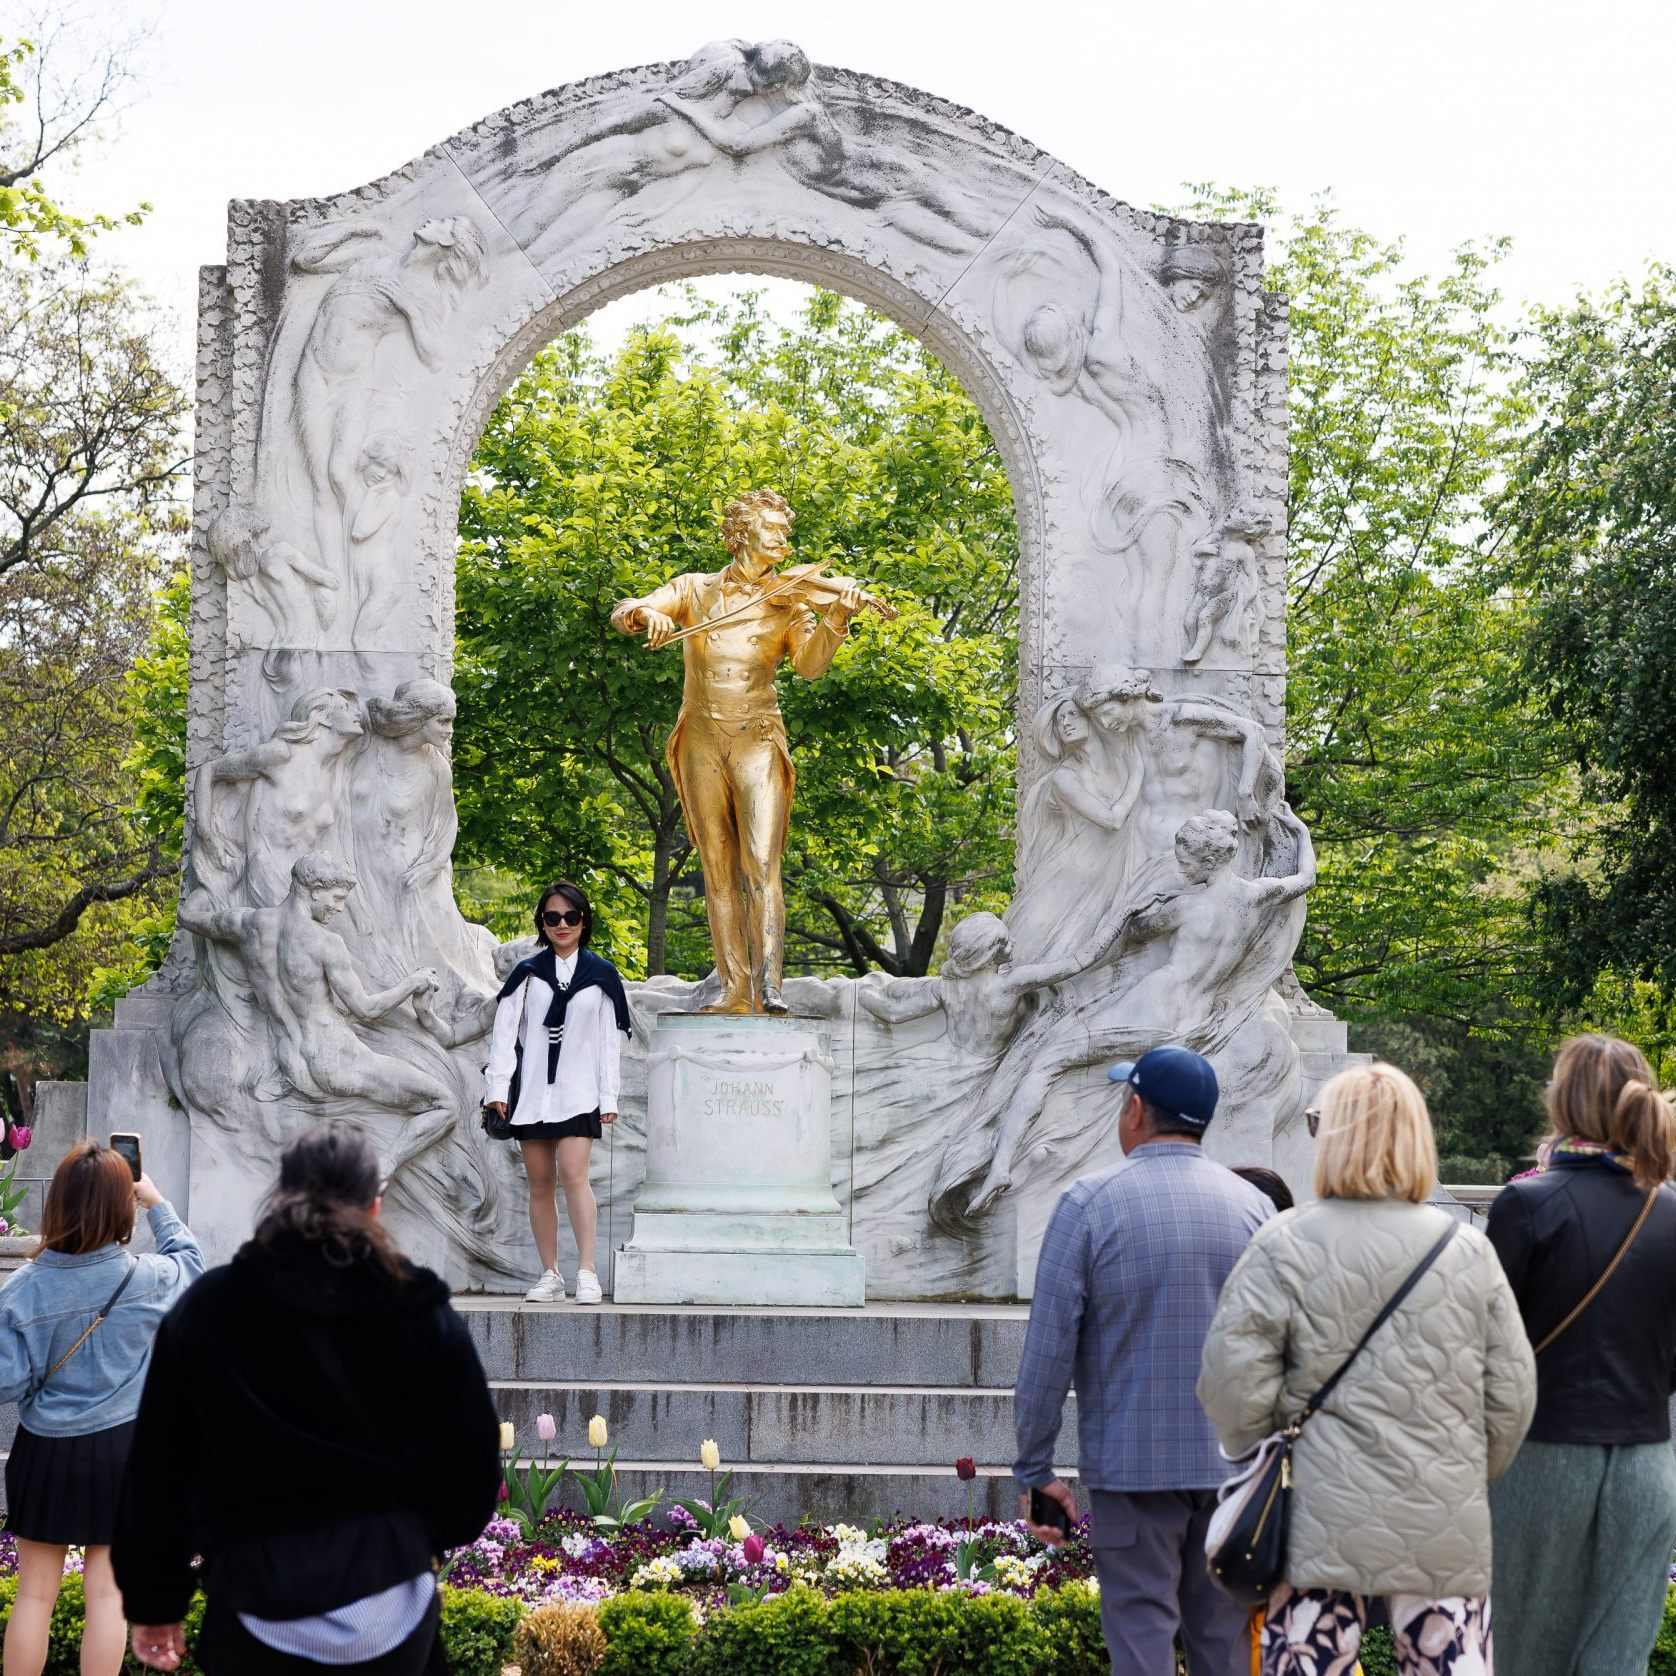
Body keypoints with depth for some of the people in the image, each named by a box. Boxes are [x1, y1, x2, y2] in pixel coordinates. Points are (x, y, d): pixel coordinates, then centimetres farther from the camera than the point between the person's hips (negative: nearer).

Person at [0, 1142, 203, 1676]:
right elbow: (188, 1260, 13)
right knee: (106, 1593, 8)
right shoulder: (146, 1279, -11)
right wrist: (158, 1204, 24)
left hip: (45, 1451, -1)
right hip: (119, 1448, 1)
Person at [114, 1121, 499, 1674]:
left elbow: (157, 1472, 1)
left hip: (257, 1613, 0)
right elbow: (471, 1467, 0)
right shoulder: (423, 1314, -5)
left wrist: (154, 1603, 11)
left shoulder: (204, 1311, -3)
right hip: (390, 1608, 0)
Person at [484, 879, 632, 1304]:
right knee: (540, 1184, 3)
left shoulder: (601, 975, 6)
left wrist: (609, 1097, 2)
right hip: (532, 1090, 2)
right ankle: (550, 1276, 8)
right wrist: (497, 1088, -4)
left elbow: (610, 1039, 7)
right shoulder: (527, 972, 8)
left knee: (573, 1174, -17)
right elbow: (505, 1030, 4)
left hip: (579, 1093, -2)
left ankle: (587, 1272, -18)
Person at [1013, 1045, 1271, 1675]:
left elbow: (1049, 1350, -8)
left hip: (1133, 1464, -3)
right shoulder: (1253, 1205, 4)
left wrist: (1034, 1470, -2)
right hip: (1234, 1462, 3)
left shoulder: (1090, 1204, -7)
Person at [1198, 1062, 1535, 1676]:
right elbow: (1510, 1393, 5)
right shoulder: (1468, 1252, 3)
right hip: (1445, 1530, 2)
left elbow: (1233, 1378, -9)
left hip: (1321, 1526, -2)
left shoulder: (1284, 1247, -5)